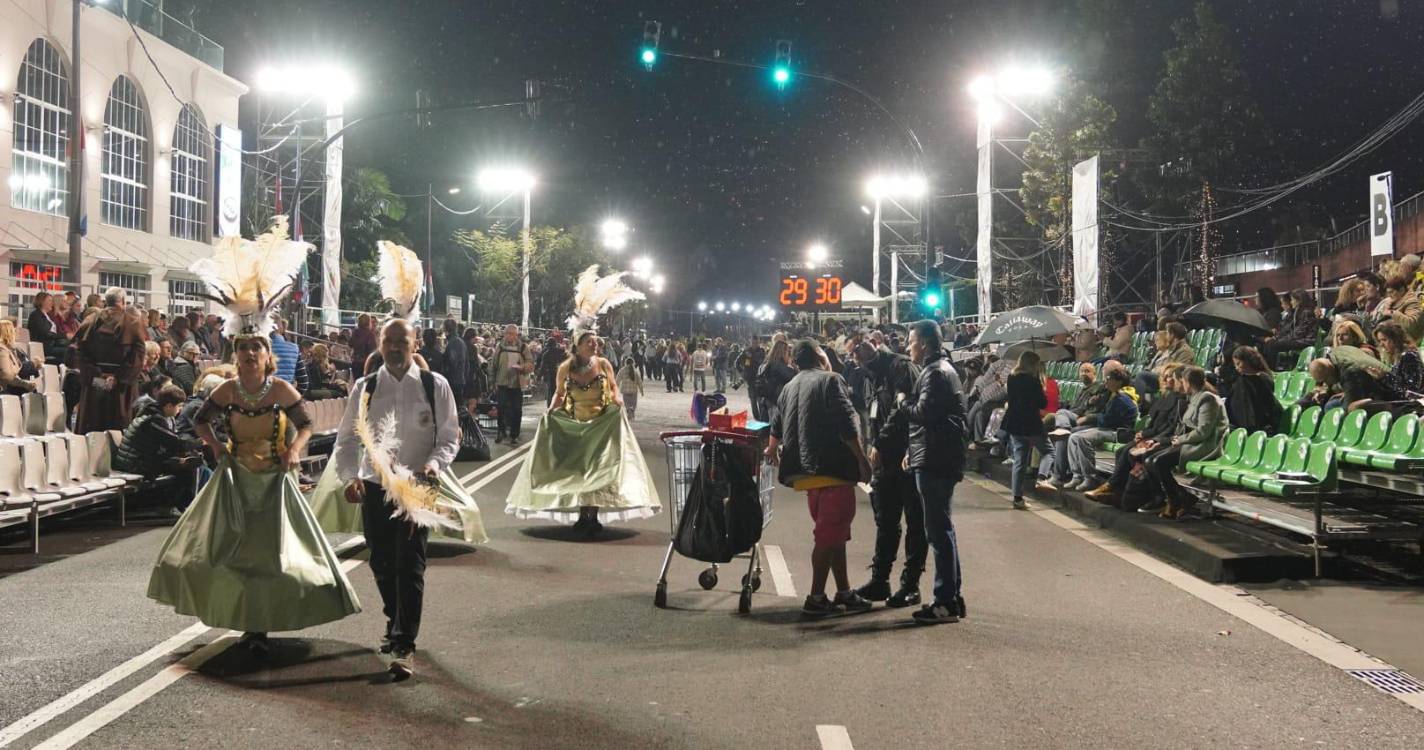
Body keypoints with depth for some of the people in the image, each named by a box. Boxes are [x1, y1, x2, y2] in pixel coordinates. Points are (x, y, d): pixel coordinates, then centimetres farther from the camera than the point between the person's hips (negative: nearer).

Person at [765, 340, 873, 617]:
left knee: (833, 533, 15)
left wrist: (773, 450, 51)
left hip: (805, 471, 8)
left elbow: (777, 425, 32)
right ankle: (816, 598, -4)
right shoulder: (830, 381, -6)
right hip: (833, 468, -8)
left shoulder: (789, 387, 18)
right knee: (830, 534, -5)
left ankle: (844, 592, 19)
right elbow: (846, 425, -15)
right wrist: (861, 459, -10)